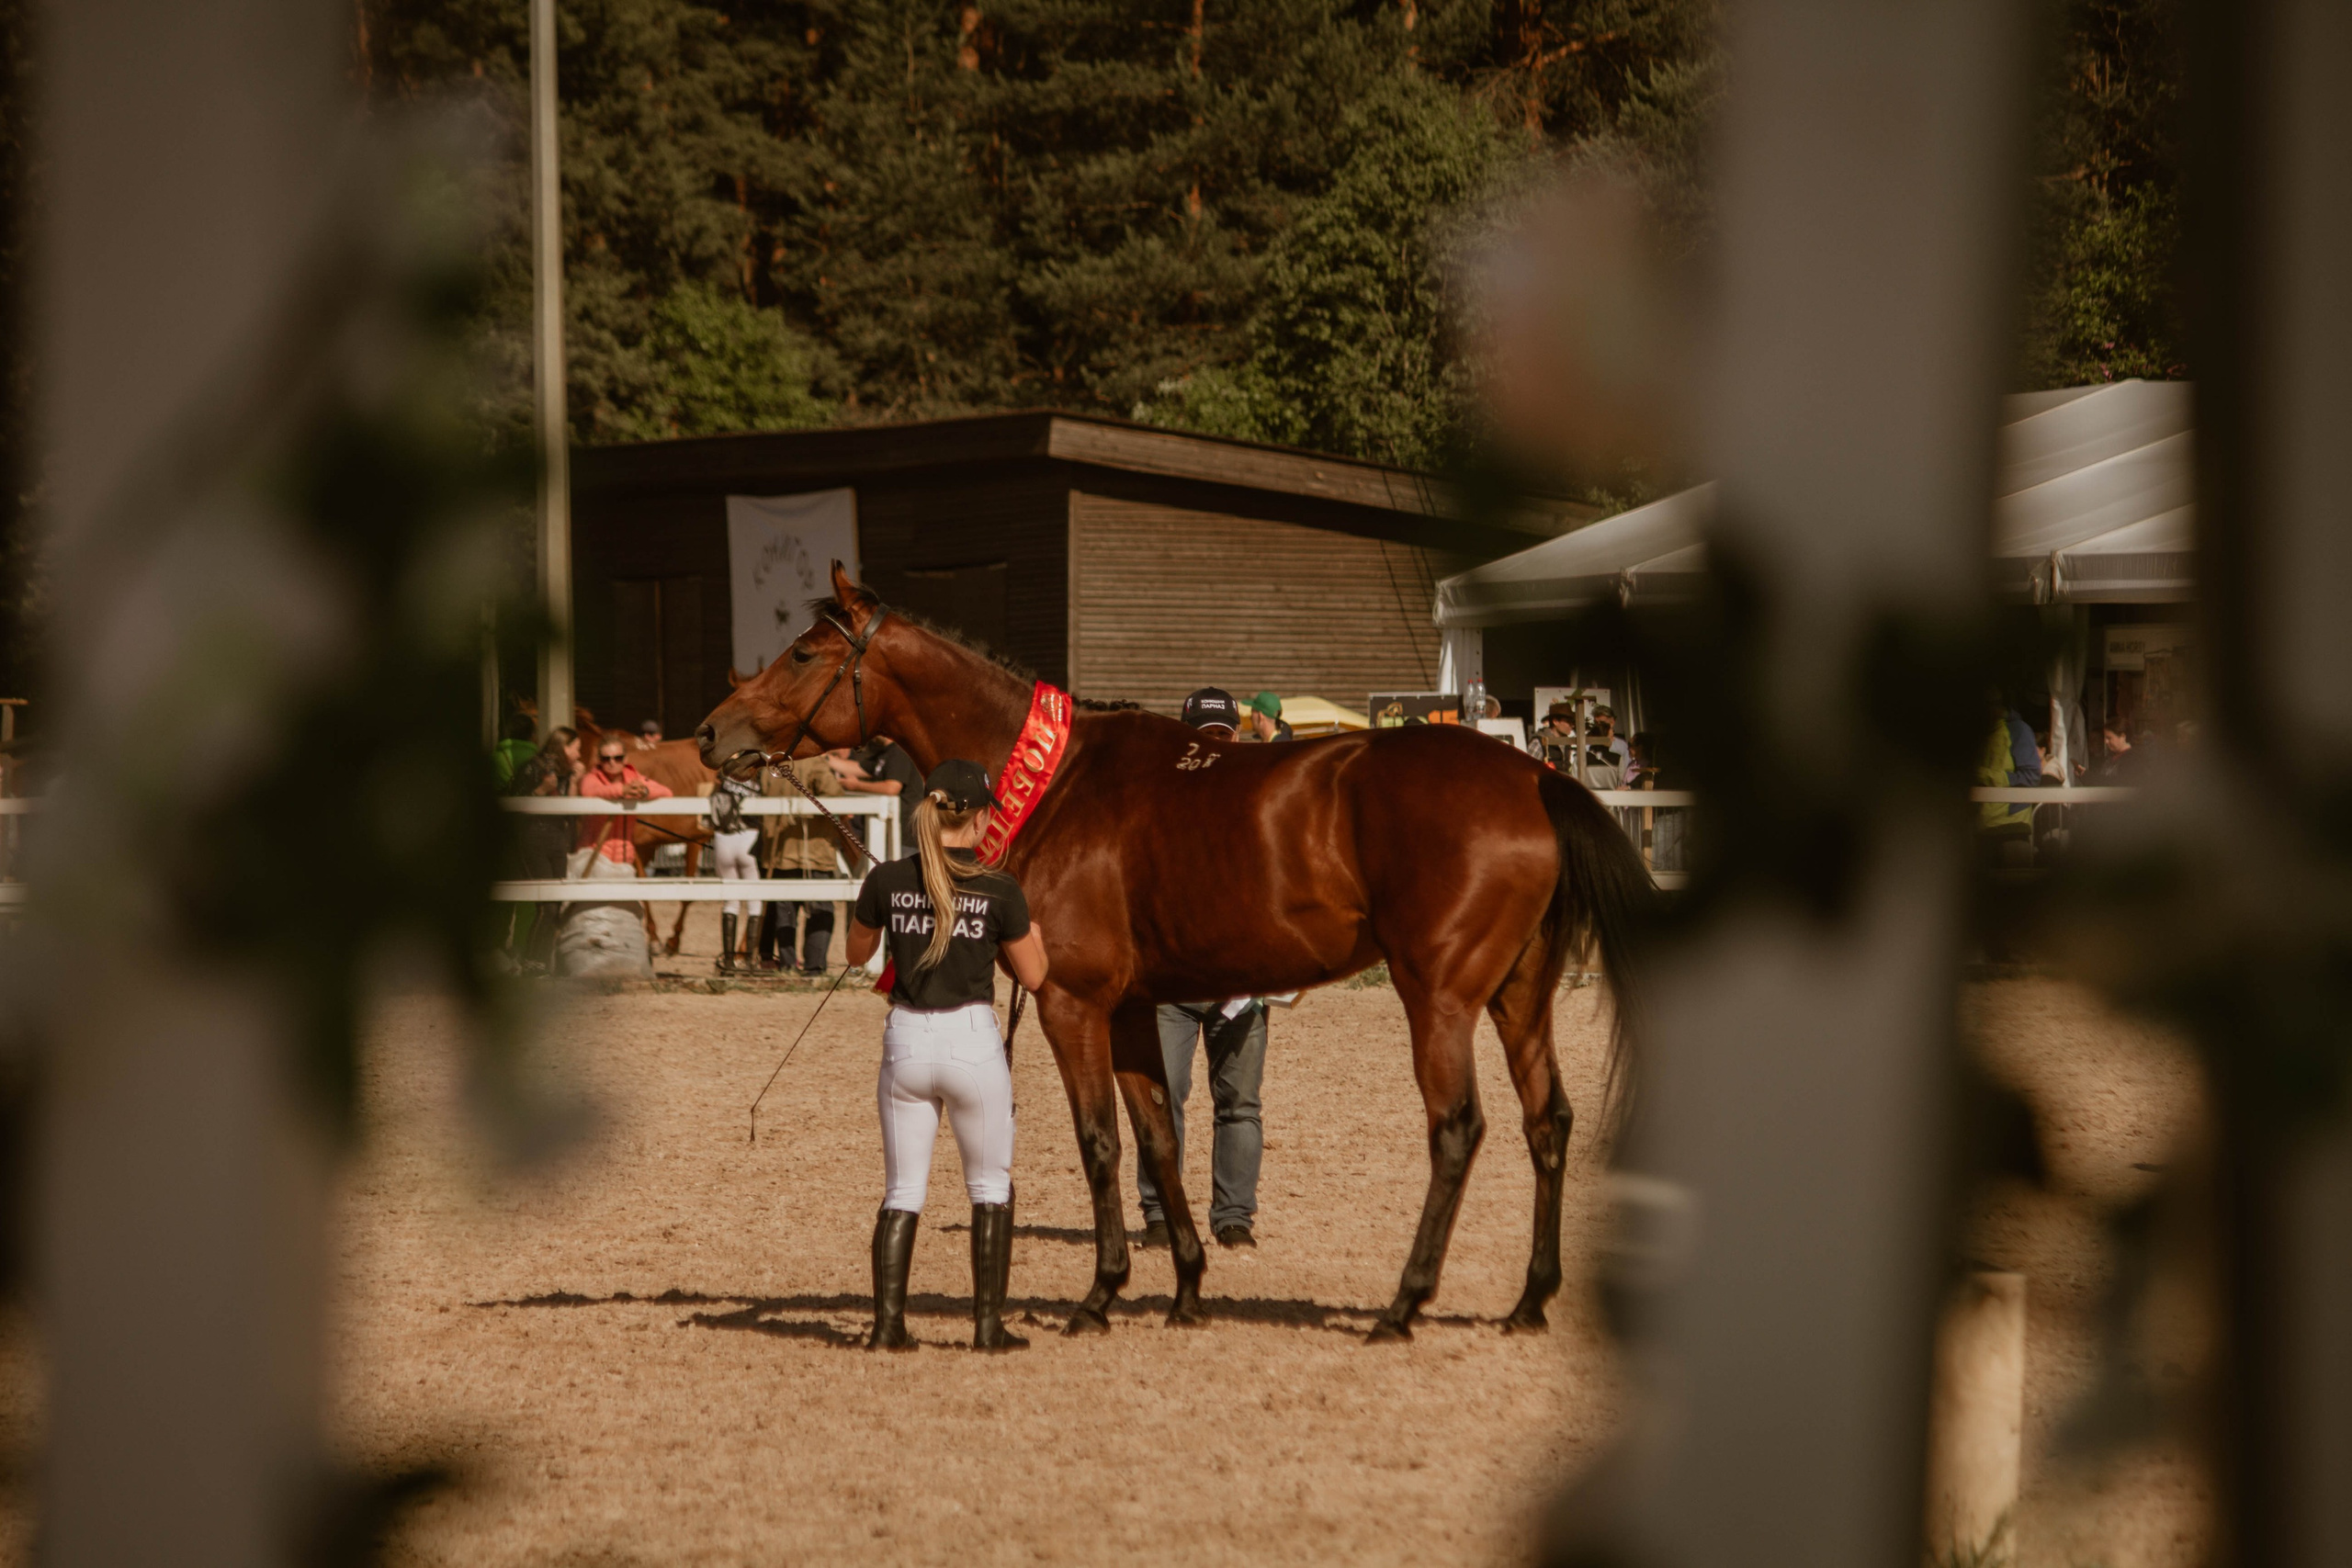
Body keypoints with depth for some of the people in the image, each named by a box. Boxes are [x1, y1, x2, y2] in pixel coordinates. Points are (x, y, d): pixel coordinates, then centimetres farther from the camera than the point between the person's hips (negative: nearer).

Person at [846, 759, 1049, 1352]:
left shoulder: (887, 882, -3)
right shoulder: (1000, 890, -9)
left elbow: (857, 953, 14)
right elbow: (1032, 975, 3)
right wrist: (1033, 929, 19)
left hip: (906, 1041, 2)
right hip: (972, 1041, -2)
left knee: (902, 1193, 12)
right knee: (990, 1188, 14)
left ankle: (888, 1323, 4)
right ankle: (989, 1324, 11)